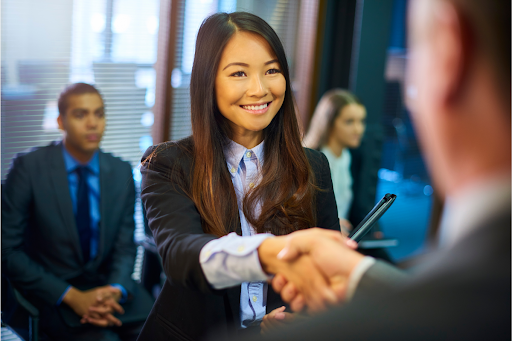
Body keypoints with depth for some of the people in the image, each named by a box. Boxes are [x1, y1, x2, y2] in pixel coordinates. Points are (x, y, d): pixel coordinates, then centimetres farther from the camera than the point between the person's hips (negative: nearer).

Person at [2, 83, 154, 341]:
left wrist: (114, 291, -15)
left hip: (108, 285, 4)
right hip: (53, 293, -4)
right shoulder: (29, 167, -9)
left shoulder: (121, 172, 3)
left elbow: (124, 247, 6)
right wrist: (72, 296, -18)